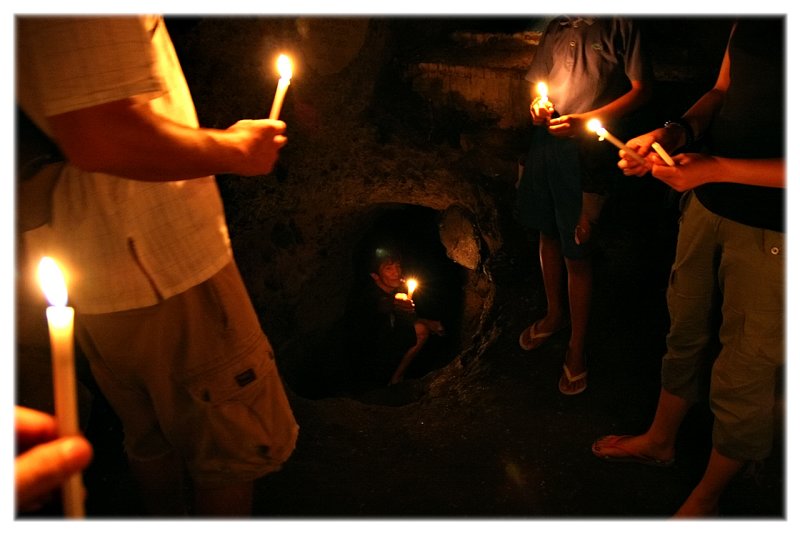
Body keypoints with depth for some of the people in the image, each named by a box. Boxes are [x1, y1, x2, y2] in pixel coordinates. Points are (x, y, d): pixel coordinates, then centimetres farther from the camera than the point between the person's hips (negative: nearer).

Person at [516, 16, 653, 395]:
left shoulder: (619, 25, -6)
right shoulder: (556, 28, 12)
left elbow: (642, 90, -8)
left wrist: (584, 121, -17)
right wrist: (538, 104, -3)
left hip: (586, 151, -6)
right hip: (545, 141, 6)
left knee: (576, 250, -1)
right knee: (548, 234, 18)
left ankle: (576, 347, 14)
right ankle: (555, 314, 40)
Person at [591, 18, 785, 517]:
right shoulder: (753, 19, -2)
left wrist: (715, 169, -24)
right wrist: (674, 133, -7)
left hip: (772, 232, -7)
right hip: (709, 204, 7)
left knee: (746, 369, 10)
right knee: (687, 330, 22)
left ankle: (708, 494, 33)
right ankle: (661, 440, 47)